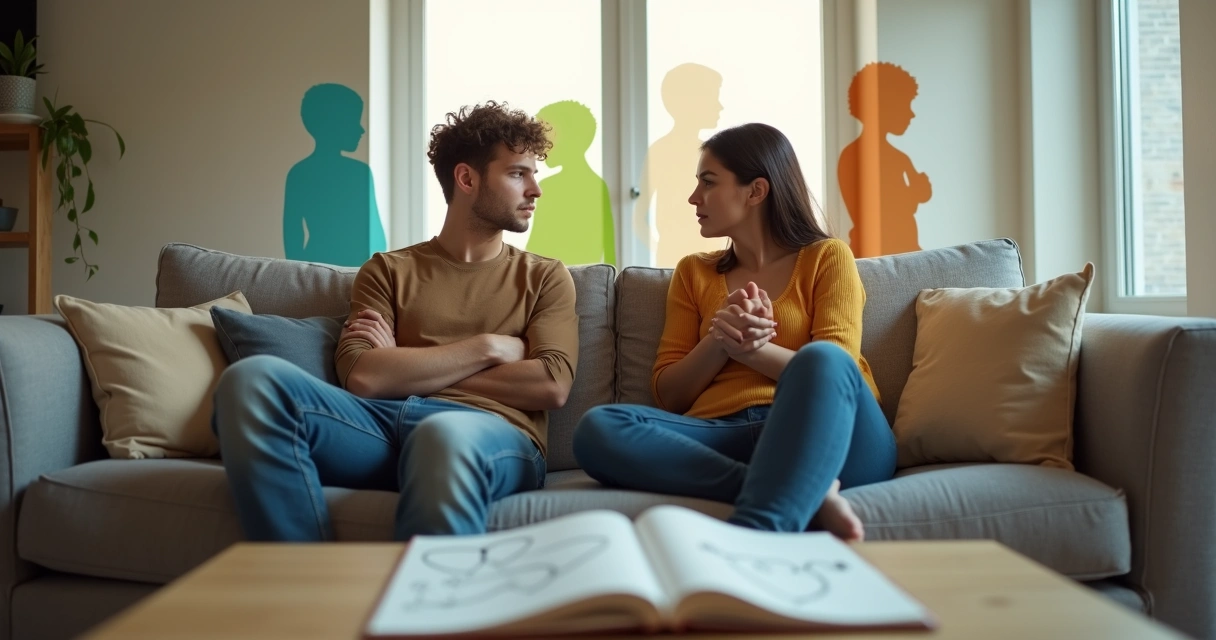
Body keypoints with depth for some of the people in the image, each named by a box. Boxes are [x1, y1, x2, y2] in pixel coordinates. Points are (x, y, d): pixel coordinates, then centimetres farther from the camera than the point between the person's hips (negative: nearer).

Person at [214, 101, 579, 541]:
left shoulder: (546, 277, 21)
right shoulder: (388, 271, 21)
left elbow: (551, 385, 2)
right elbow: (362, 377, 3)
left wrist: (408, 370, 4)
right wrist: (489, 348, 2)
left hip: (491, 434, -2)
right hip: (383, 424, 2)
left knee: (446, 437, -41)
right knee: (254, 380, -26)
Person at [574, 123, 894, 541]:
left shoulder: (827, 257, 13)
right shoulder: (693, 272, 22)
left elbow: (833, 370, -1)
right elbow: (668, 395, 13)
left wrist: (749, 347, -16)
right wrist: (719, 341, -6)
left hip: (829, 437, -2)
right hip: (722, 439, 3)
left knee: (821, 361, -35)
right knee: (598, 428, -26)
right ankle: (804, 495, -35)